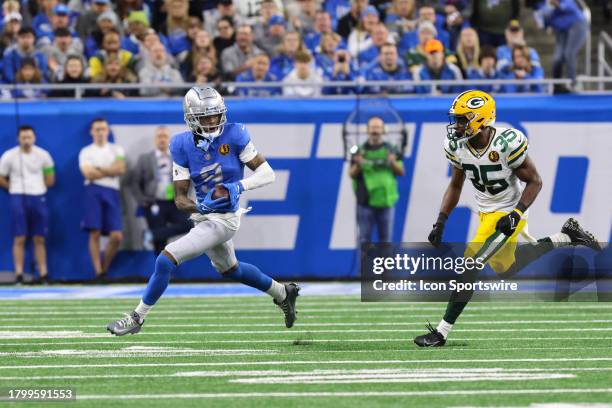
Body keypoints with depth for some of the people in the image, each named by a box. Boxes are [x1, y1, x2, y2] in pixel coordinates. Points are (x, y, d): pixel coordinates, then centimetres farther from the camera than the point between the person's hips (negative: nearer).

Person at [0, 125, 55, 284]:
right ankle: (19, 275, -4)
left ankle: (43, 274, 6)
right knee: (19, 238, -5)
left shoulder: (43, 155, 2)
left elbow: (50, 180, 11)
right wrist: (16, 188, 4)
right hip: (18, 199, -2)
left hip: (38, 198, 2)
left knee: (39, 239, 3)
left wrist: (36, 187, 6)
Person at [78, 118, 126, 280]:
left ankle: (105, 269, 9)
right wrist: (110, 171, -1)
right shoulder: (86, 152, 9)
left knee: (117, 236, -7)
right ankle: (98, 272, -6)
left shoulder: (116, 150, 15)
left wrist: (98, 169, -4)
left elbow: (121, 169, -2)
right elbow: (88, 173, -7)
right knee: (95, 233, -9)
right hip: (93, 191, -2)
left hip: (112, 192, 2)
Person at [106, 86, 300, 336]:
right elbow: (180, 198, -8)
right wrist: (199, 207, -29)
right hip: (204, 217, 7)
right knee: (229, 270, 29)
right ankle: (283, 294, 51)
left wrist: (239, 187, -30)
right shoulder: (183, 146, -8)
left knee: (167, 259, -15)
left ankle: (137, 318, 0)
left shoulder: (234, 136, -17)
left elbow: (267, 173, -13)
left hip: (223, 219, -7)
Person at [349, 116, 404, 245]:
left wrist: (393, 163, -16)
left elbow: (401, 172, 4)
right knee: (364, 238, -2)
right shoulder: (360, 151, 4)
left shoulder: (391, 150, 6)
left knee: (385, 238, 6)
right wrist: (358, 165, -17)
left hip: (385, 202, 1)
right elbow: (352, 174, 4)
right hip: (365, 202, -1)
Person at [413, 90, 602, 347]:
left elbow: (534, 182, -17)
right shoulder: (456, 146, -9)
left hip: (508, 213, -8)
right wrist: (441, 222, -2)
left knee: (470, 264, -16)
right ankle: (566, 237, 36)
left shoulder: (507, 144, -28)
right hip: (486, 212, 8)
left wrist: (516, 214, -28)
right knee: (506, 269, 22)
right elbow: (455, 186, 6)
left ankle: (441, 333, -10)